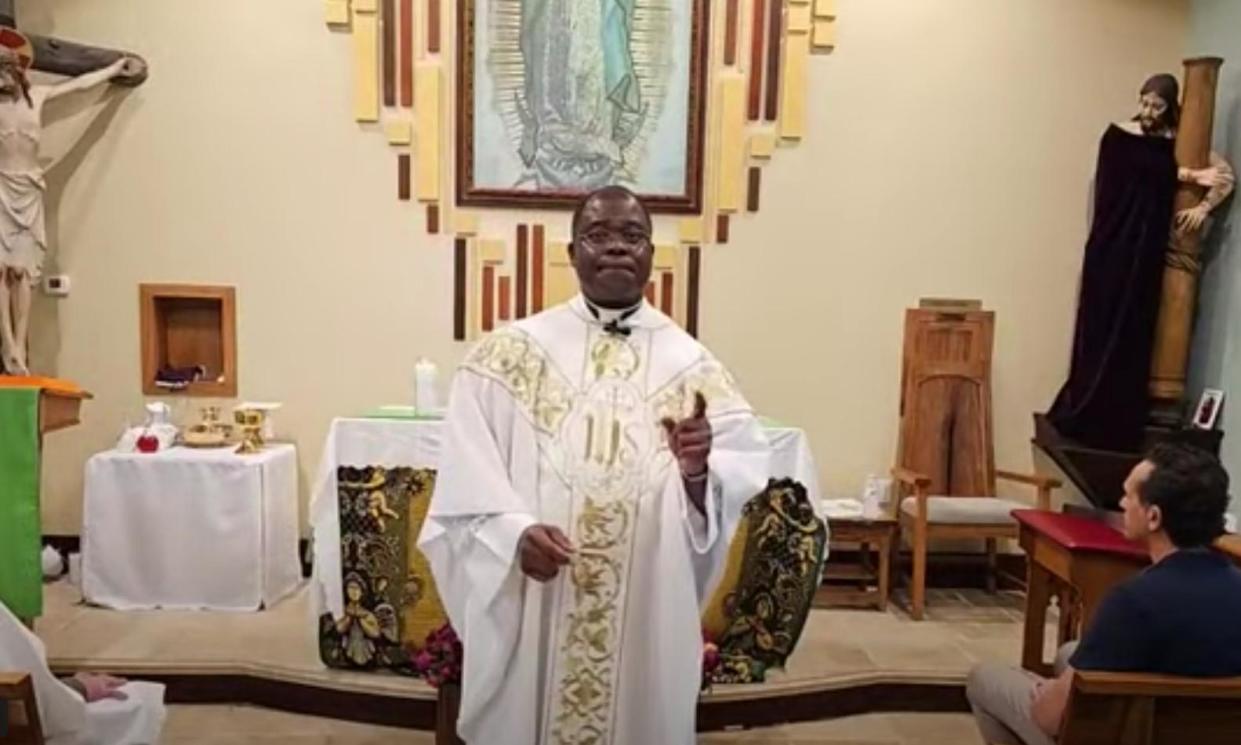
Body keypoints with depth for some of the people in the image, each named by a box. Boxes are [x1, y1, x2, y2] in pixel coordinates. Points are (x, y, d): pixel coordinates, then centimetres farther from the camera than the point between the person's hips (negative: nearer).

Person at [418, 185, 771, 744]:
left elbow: (744, 473, -4)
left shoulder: (691, 363, 1)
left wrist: (699, 470, -24)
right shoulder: (510, 353, -1)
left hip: (647, 611, 1)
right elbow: (467, 474, -5)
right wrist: (515, 531, -20)